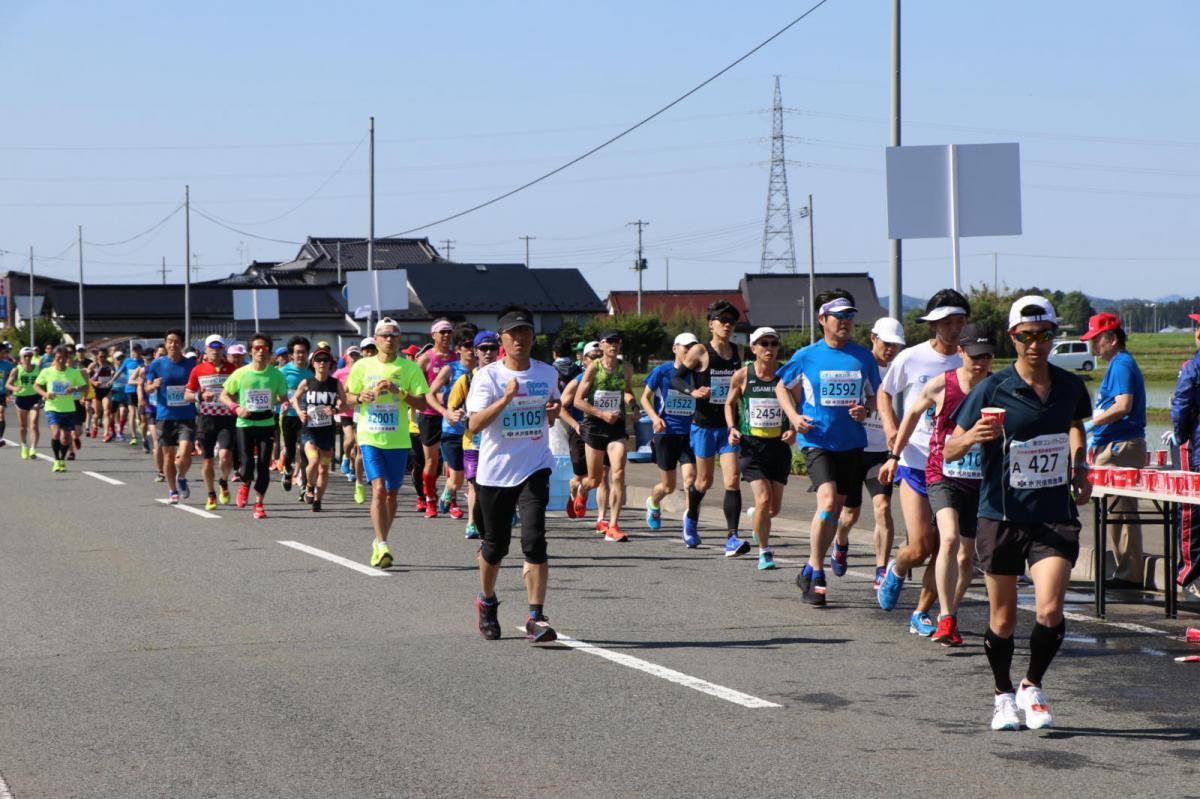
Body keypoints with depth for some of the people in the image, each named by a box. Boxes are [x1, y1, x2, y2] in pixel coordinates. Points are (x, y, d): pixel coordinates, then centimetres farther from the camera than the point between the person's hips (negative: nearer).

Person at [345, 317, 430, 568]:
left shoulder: (410, 368, 0)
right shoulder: (362, 367, 3)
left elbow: (422, 404, -4)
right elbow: (348, 397, 13)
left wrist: (398, 392, -18)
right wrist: (360, 397, -9)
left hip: (398, 440, 1)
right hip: (370, 437, -1)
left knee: (391, 493, 10)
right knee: (378, 489, -15)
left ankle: (379, 543, 27)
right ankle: (382, 546, -18)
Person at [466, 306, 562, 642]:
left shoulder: (547, 373, 7)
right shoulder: (488, 376, -6)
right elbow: (475, 424, -15)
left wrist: (553, 412, 0)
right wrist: (506, 397, -25)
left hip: (534, 469, 2)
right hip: (494, 472, -1)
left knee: (534, 541, -14)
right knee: (495, 545, 10)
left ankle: (536, 618, -13)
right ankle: (487, 602, 37)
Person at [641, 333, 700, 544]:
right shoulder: (662, 372, -3)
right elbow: (645, 397, 5)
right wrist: (655, 418, -12)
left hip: (690, 434, 1)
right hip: (666, 434, -1)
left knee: (690, 479, -17)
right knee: (668, 486, 7)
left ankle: (690, 530, -13)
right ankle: (653, 503, 43)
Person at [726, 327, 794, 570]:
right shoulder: (742, 375, -4)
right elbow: (730, 403, 13)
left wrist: (794, 429, -9)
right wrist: (732, 428, -3)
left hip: (779, 444, 2)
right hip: (750, 445, -2)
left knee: (774, 509, 7)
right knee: (763, 499, -17)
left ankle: (758, 520, 44)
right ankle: (764, 552, 2)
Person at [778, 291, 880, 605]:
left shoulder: (863, 357, 3)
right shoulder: (806, 356, -2)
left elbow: (874, 396, 14)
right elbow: (782, 388, 12)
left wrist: (866, 410, -9)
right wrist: (794, 416, -5)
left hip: (851, 443, 4)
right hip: (816, 440, -4)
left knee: (837, 508, 10)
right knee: (828, 500, -21)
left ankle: (810, 570, 27)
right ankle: (816, 572, -8)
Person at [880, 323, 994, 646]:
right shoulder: (940, 386, -7)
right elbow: (913, 414, 12)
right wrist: (894, 456, 19)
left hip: (981, 481, 3)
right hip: (943, 475, -3)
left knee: (967, 555, 8)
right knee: (950, 538, -25)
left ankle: (949, 614, 29)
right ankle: (946, 619, -23)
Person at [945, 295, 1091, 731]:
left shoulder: (1070, 386, 3)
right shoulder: (992, 389, -8)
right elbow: (949, 450, -6)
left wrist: (1080, 469, 14)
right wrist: (972, 437, -27)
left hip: (1055, 516, 2)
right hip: (1002, 516, -1)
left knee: (1050, 611, -14)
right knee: (1003, 618, 8)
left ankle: (1033, 687, 11)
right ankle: (1004, 696, 30)